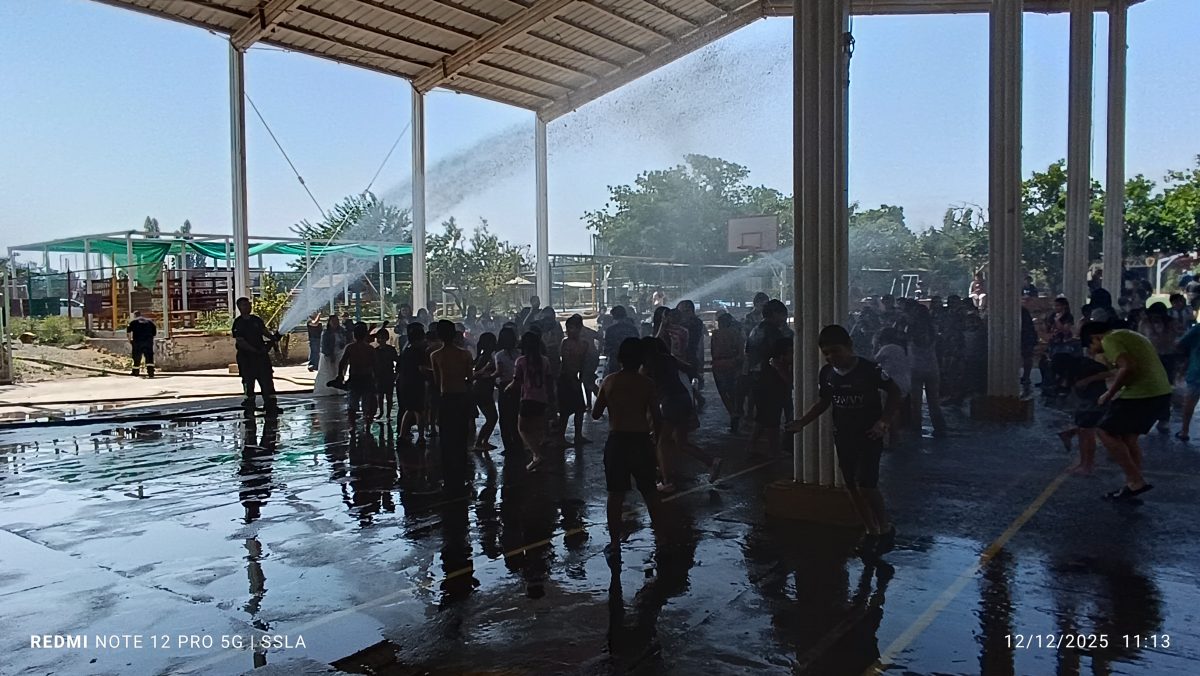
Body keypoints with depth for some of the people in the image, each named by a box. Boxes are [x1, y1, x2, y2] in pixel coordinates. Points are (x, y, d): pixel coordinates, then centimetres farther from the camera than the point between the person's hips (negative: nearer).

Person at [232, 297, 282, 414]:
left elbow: (265, 331, 13)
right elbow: (240, 342, -13)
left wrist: (273, 337, -9)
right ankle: (249, 405, 14)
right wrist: (255, 350, -20)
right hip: (246, 356, -4)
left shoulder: (256, 320, 9)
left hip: (261, 354, 5)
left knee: (267, 379, 3)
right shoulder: (238, 323, -6)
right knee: (248, 381, 3)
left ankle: (271, 404, 8)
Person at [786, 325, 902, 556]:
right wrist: (802, 422, 0)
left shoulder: (869, 369, -17)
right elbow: (823, 402, 12)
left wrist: (884, 421, -18)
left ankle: (886, 529, 9)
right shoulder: (826, 373, -1)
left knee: (866, 485, -13)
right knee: (852, 486, 8)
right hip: (843, 437, 6)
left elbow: (894, 393, -8)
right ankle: (872, 532, 24)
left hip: (869, 435, -5)